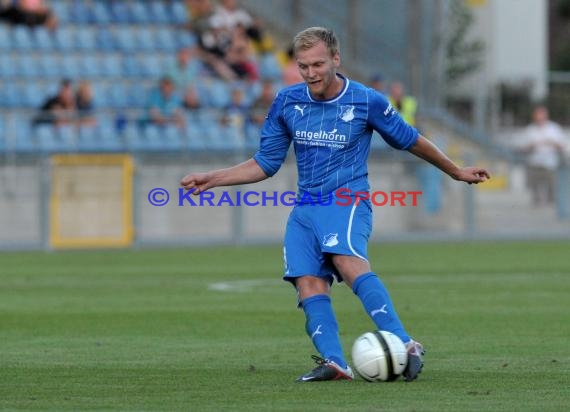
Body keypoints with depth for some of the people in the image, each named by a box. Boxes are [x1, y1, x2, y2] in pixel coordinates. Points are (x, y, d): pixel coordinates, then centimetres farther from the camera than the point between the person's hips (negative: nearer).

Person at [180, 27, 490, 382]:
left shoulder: (366, 102, -3)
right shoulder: (287, 102, 7)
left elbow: (409, 140, 12)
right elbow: (265, 164, 16)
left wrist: (456, 172, 22)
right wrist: (212, 179, 7)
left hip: (347, 201, -5)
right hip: (305, 209, 5)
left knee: (349, 263, -32)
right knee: (309, 285, -15)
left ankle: (405, 346, -40)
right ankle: (334, 363, -26)